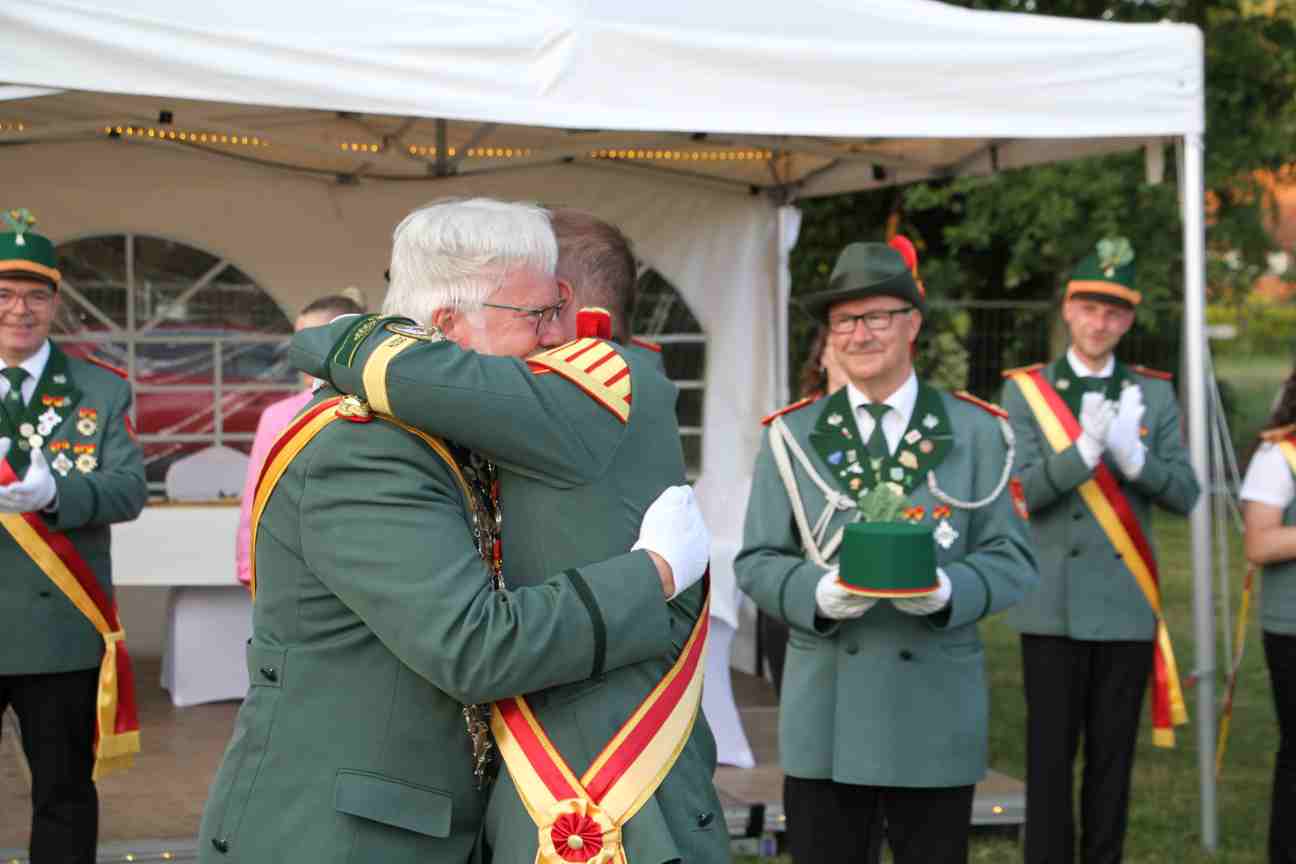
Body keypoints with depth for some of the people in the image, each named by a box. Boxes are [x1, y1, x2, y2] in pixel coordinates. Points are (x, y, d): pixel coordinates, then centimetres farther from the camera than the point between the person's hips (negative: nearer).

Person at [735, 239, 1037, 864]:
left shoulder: (976, 431, 5)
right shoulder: (791, 435, 5)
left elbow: (1012, 559, 1)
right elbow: (756, 562, 3)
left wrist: (947, 589, -19)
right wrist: (819, 594, -18)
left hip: (937, 715, 0)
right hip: (825, 715, 0)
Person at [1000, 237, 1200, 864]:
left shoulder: (1154, 395, 9)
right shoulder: (1026, 391, 2)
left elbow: (1185, 493, 1)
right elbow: (1022, 492, -9)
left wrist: (1133, 456, -18)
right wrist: (1085, 449, -25)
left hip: (1126, 606, 2)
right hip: (1054, 606, -2)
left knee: (1113, 755, 7)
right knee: (1050, 754, 0)